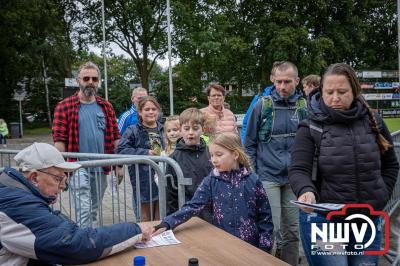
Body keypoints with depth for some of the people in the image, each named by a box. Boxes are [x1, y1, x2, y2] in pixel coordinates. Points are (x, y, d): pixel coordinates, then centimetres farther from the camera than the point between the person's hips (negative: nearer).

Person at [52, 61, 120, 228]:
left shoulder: (106, 107, 9)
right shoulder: (65, 106, -3)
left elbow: (115, 138, 10)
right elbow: (59, 139, -6)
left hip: (101, 169, 4)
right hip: (78, 168, -4)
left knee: (94, 211, 16)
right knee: (84, 211, -7)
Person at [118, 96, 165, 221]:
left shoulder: (163, 130, 10)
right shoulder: (132, 131, -3)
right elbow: (121, 150, -13)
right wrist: (145, 153, -17)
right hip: (143, 183, -4)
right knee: (145, 221, 6)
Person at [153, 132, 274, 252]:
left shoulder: (252, 180, -8)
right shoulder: (211, 181, -6)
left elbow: (264, 216, -2)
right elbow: (193, 206, -15)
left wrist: (264, 248, -5)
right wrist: (166, 223, -27)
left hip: (250, 245, 0)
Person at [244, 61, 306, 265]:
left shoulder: (304, 107, 1)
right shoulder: (262, 105, -6)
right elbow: (250, 143, 0)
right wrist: (252, 173, -3)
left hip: (294, 178, 3)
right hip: (268, 177, -3)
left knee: (292, 230, 13)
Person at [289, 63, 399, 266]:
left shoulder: (373, 121, 4)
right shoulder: (311, 128, -7)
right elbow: (298, 170, -15)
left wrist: (382, 196, 5)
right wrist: (306, 191, -35)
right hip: (323, 221, -3)